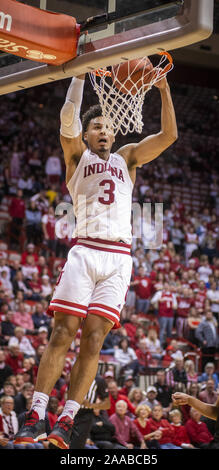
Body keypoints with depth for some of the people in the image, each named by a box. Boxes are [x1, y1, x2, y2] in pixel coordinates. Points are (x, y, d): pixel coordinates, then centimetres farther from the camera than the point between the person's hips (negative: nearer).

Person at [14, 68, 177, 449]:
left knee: (94, 338, -7)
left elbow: (168, 135, 13)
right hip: (84, 251, -2)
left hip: (118, 259, 2)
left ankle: (67, 419, -7)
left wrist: (163, 88, 4)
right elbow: (68, 116, -2)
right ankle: (36, 415, -12)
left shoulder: (127, 158, 23)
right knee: (62, 334, -11)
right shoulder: (78, 155, 16)